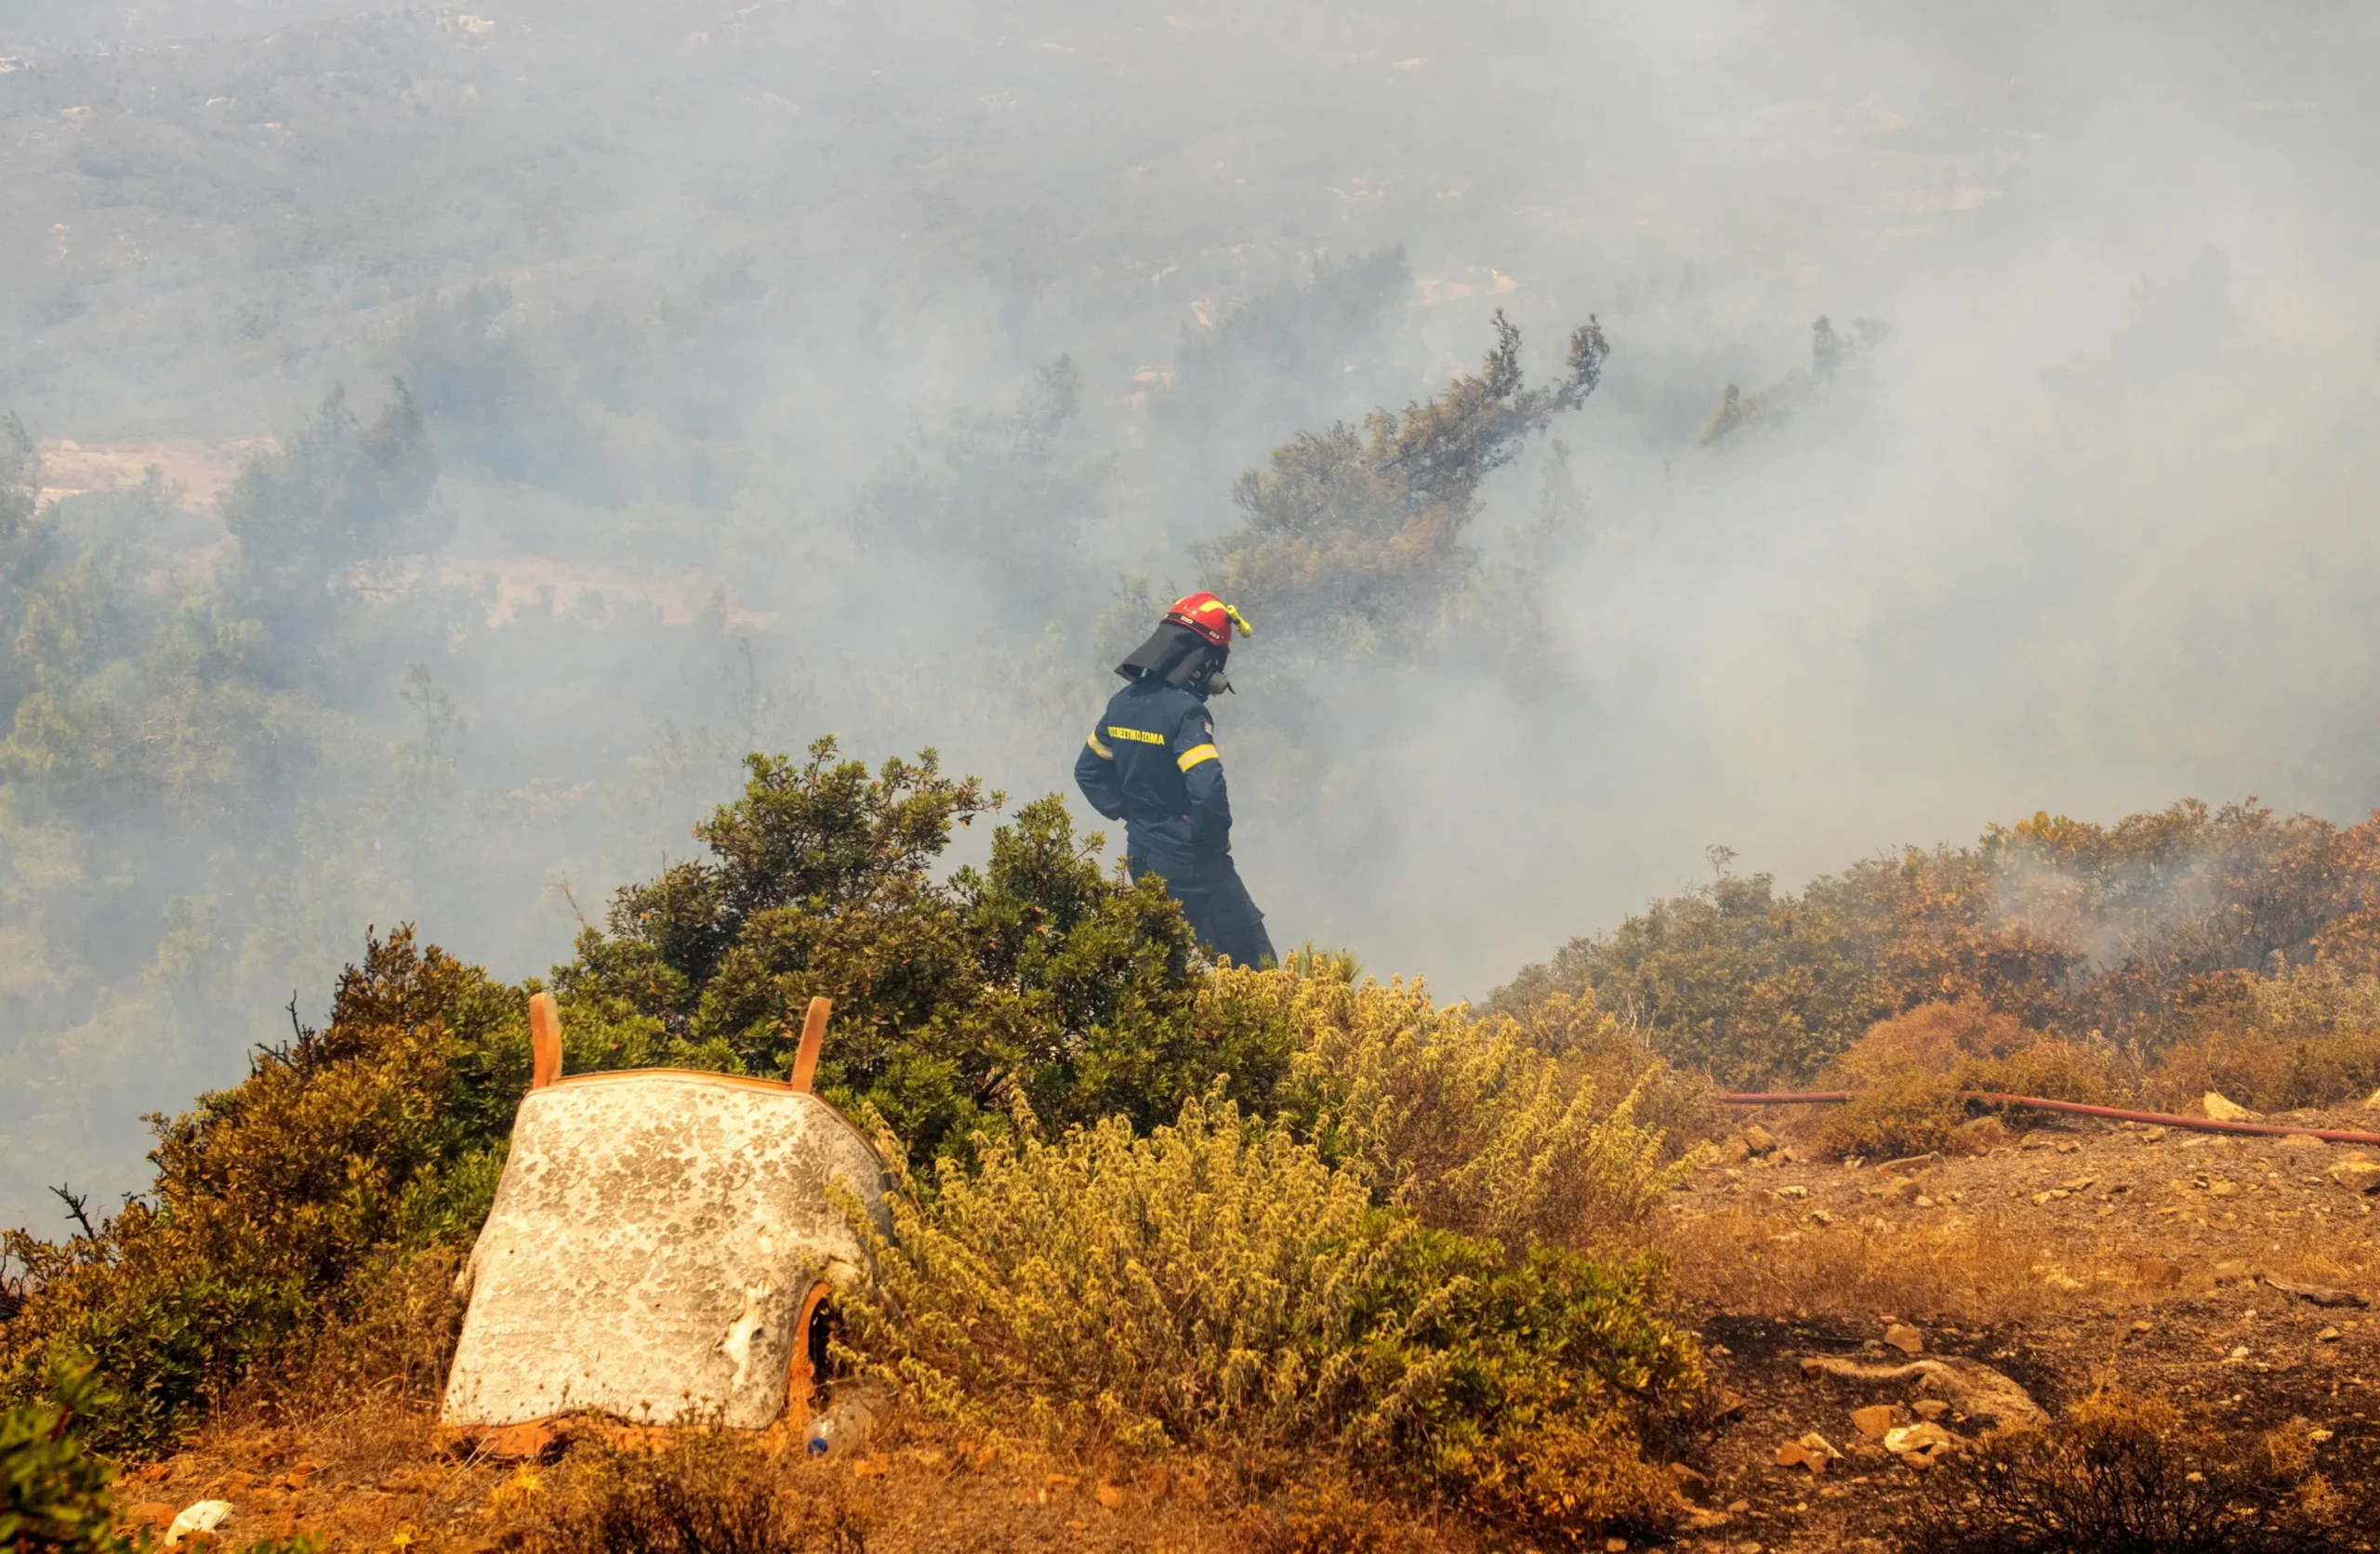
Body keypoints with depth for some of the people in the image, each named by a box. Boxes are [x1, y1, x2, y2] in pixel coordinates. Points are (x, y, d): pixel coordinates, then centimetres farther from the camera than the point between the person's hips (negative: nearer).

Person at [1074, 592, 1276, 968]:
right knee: (1253, 961, -2)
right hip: (1191, 863, -8)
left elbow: (1088, 771, 16)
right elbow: (1207, 789, -30)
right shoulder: (1185, 711, -21)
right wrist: (1217, 836, -12)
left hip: (1143, 859, 8)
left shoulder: (1123, 703, 4)